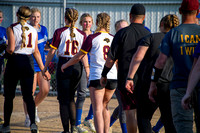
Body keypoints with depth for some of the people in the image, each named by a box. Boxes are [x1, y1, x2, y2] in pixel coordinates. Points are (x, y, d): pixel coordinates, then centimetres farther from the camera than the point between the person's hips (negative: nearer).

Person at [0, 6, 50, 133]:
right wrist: (43, 69, 11)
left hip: (14, 61, -3)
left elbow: (11, 49, -17)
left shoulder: (11, 29, -6)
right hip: (28, 62, 3)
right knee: (28, 95, 5)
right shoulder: (33, 30, 7)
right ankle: (33, 123, -13)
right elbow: (36, 52, 6)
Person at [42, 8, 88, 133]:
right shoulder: (82, 34, 2)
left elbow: (52, 52, -3)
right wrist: (87, 70, 7)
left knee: (64, 99, 4)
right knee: (71, 98, 19)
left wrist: (45, 68, 5)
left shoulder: (59, 32, -6)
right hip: (77, 66, 3)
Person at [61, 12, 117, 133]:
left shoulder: (92, 38, -5)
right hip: (113, 78, 4)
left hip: (97, 77, -4)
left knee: (98, 109, -5)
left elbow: (78, 57, 2)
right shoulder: (114, 38, 8)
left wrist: (66, 65, 18)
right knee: (105, 106, 20)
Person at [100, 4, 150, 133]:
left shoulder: (122, 33, -4)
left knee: (130, 113, 1)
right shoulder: (148, 34, -1)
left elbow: (111, 58, -3)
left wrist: (104, 75, 10)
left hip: (125, 79, -2)